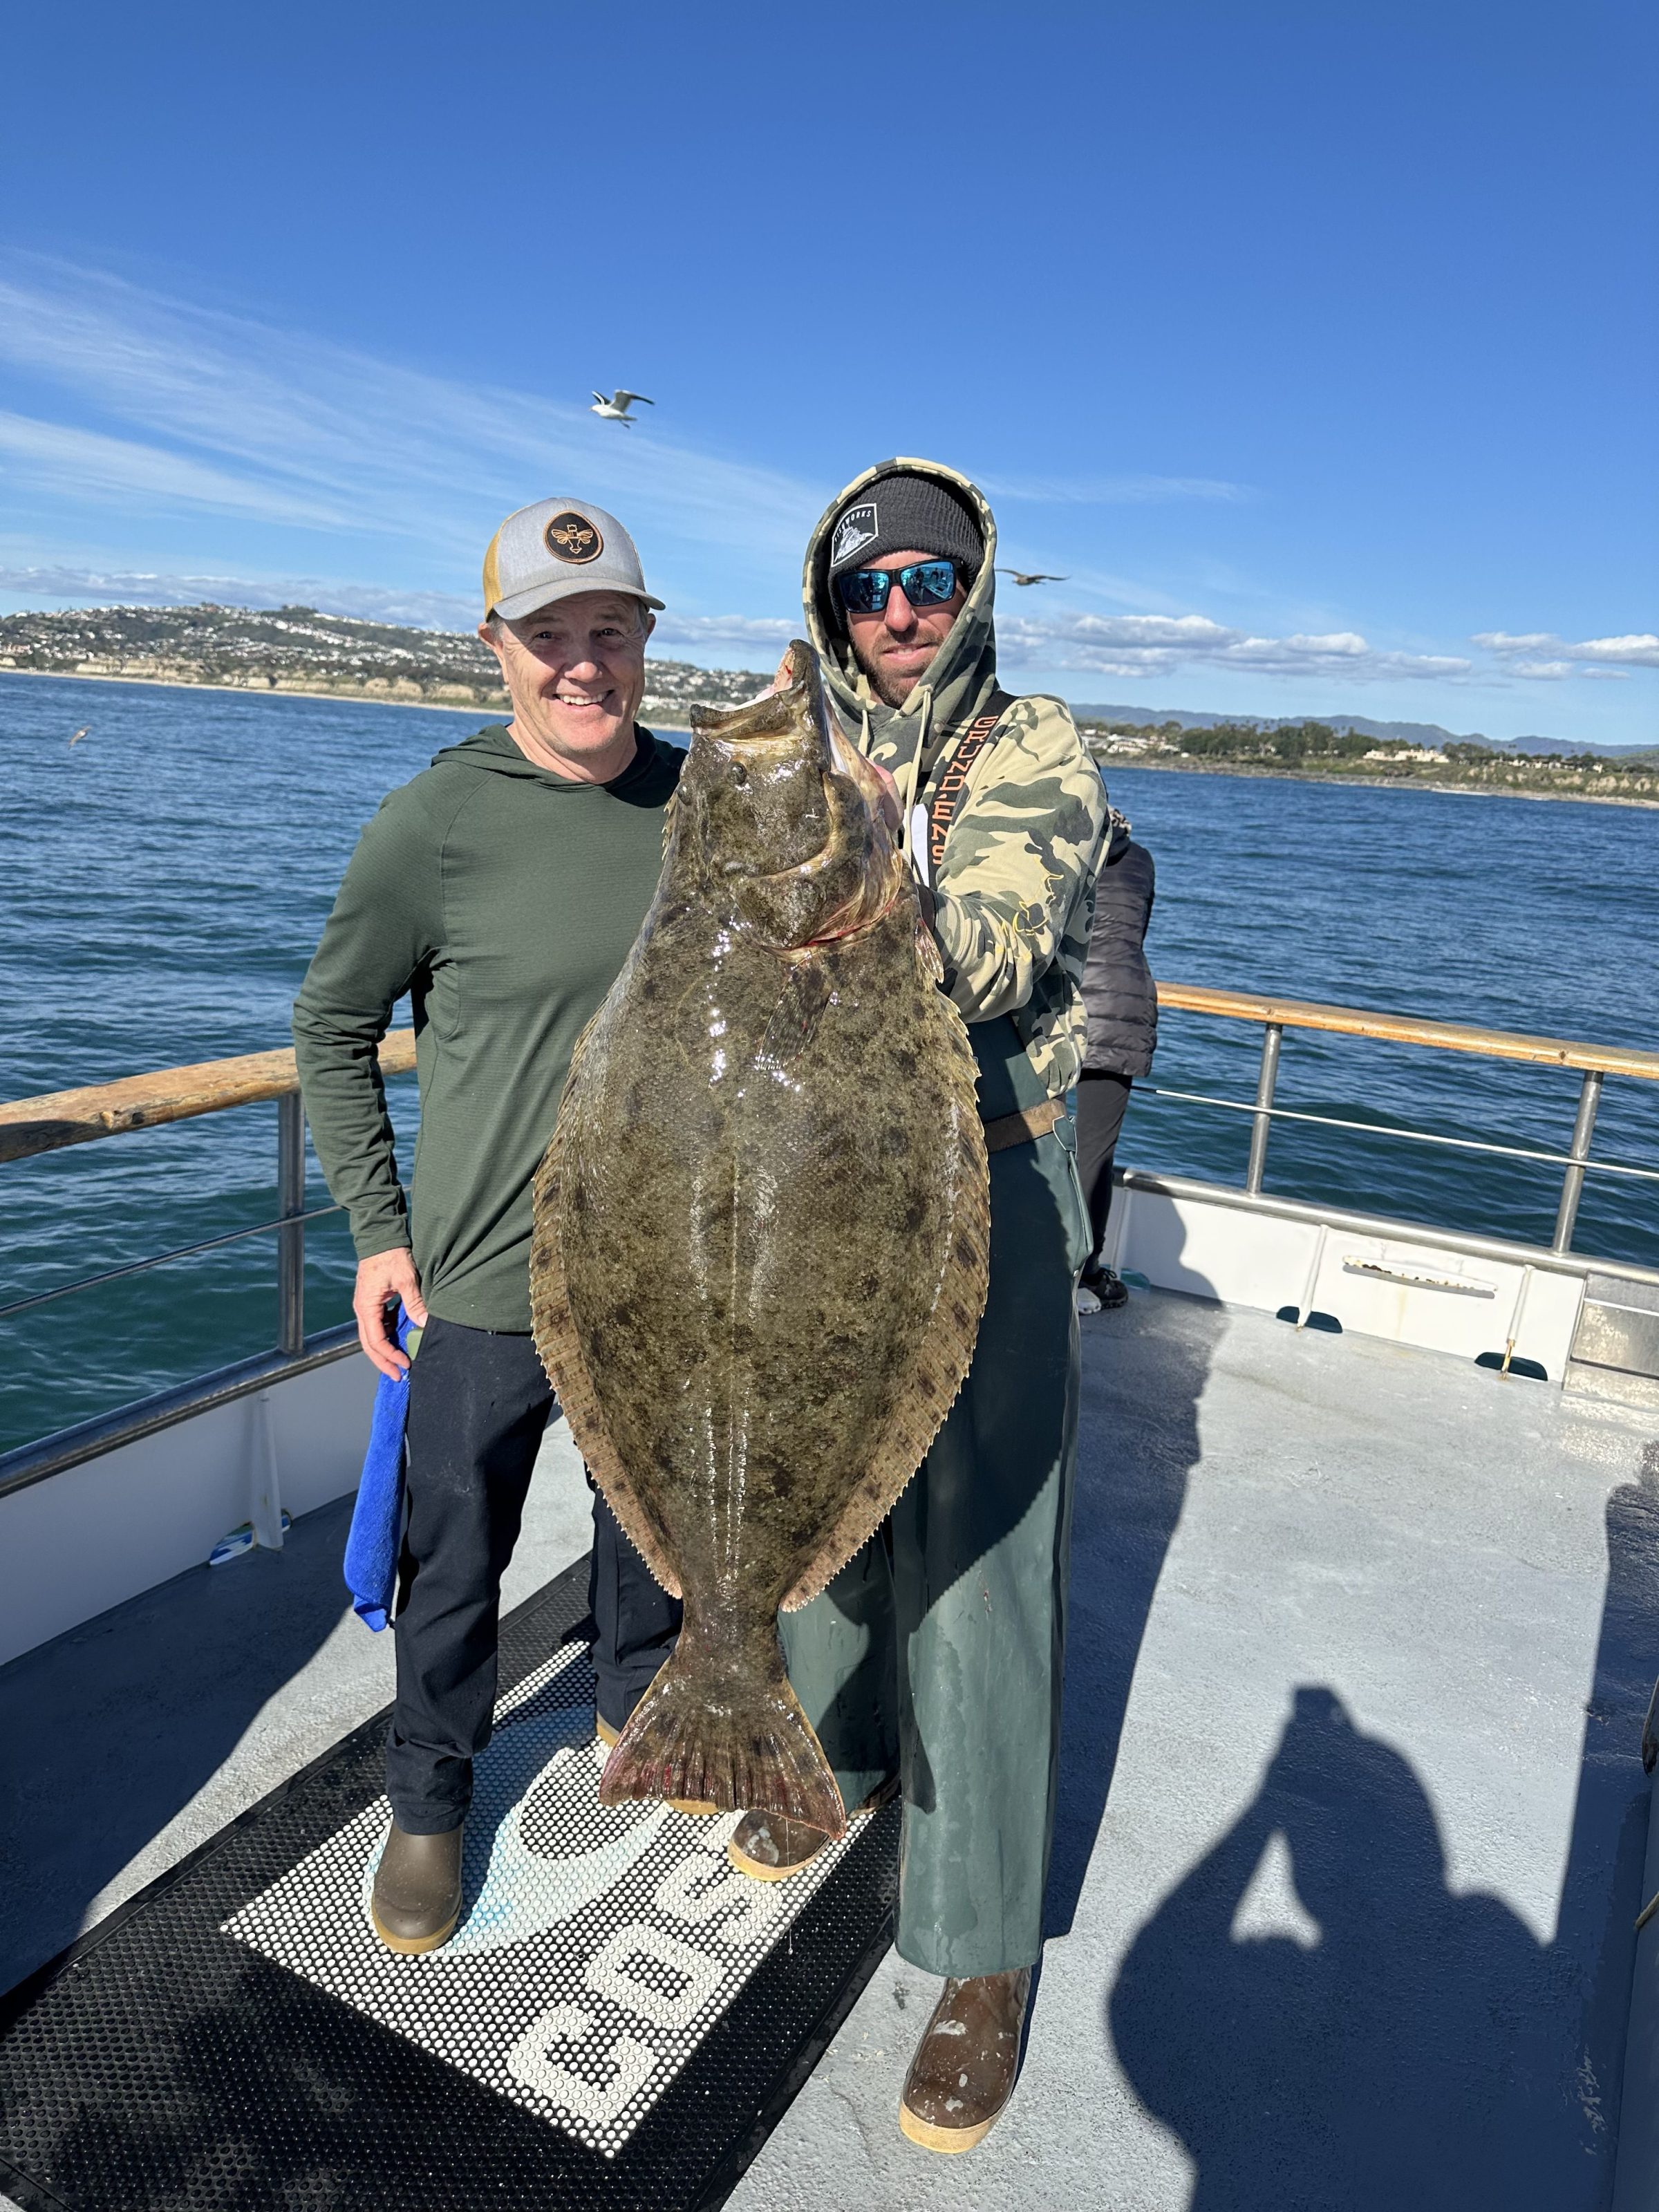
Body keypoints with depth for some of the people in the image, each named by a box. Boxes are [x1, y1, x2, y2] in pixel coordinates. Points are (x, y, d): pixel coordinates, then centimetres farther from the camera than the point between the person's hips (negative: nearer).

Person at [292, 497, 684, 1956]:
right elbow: (332, 1029, -2)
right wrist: (376, 1228, -6)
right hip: (485, 1284, -3)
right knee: (456, 1567, 13)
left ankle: (638, 1709, 52)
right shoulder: (437, 822, -14)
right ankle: (429, 1801, 40)